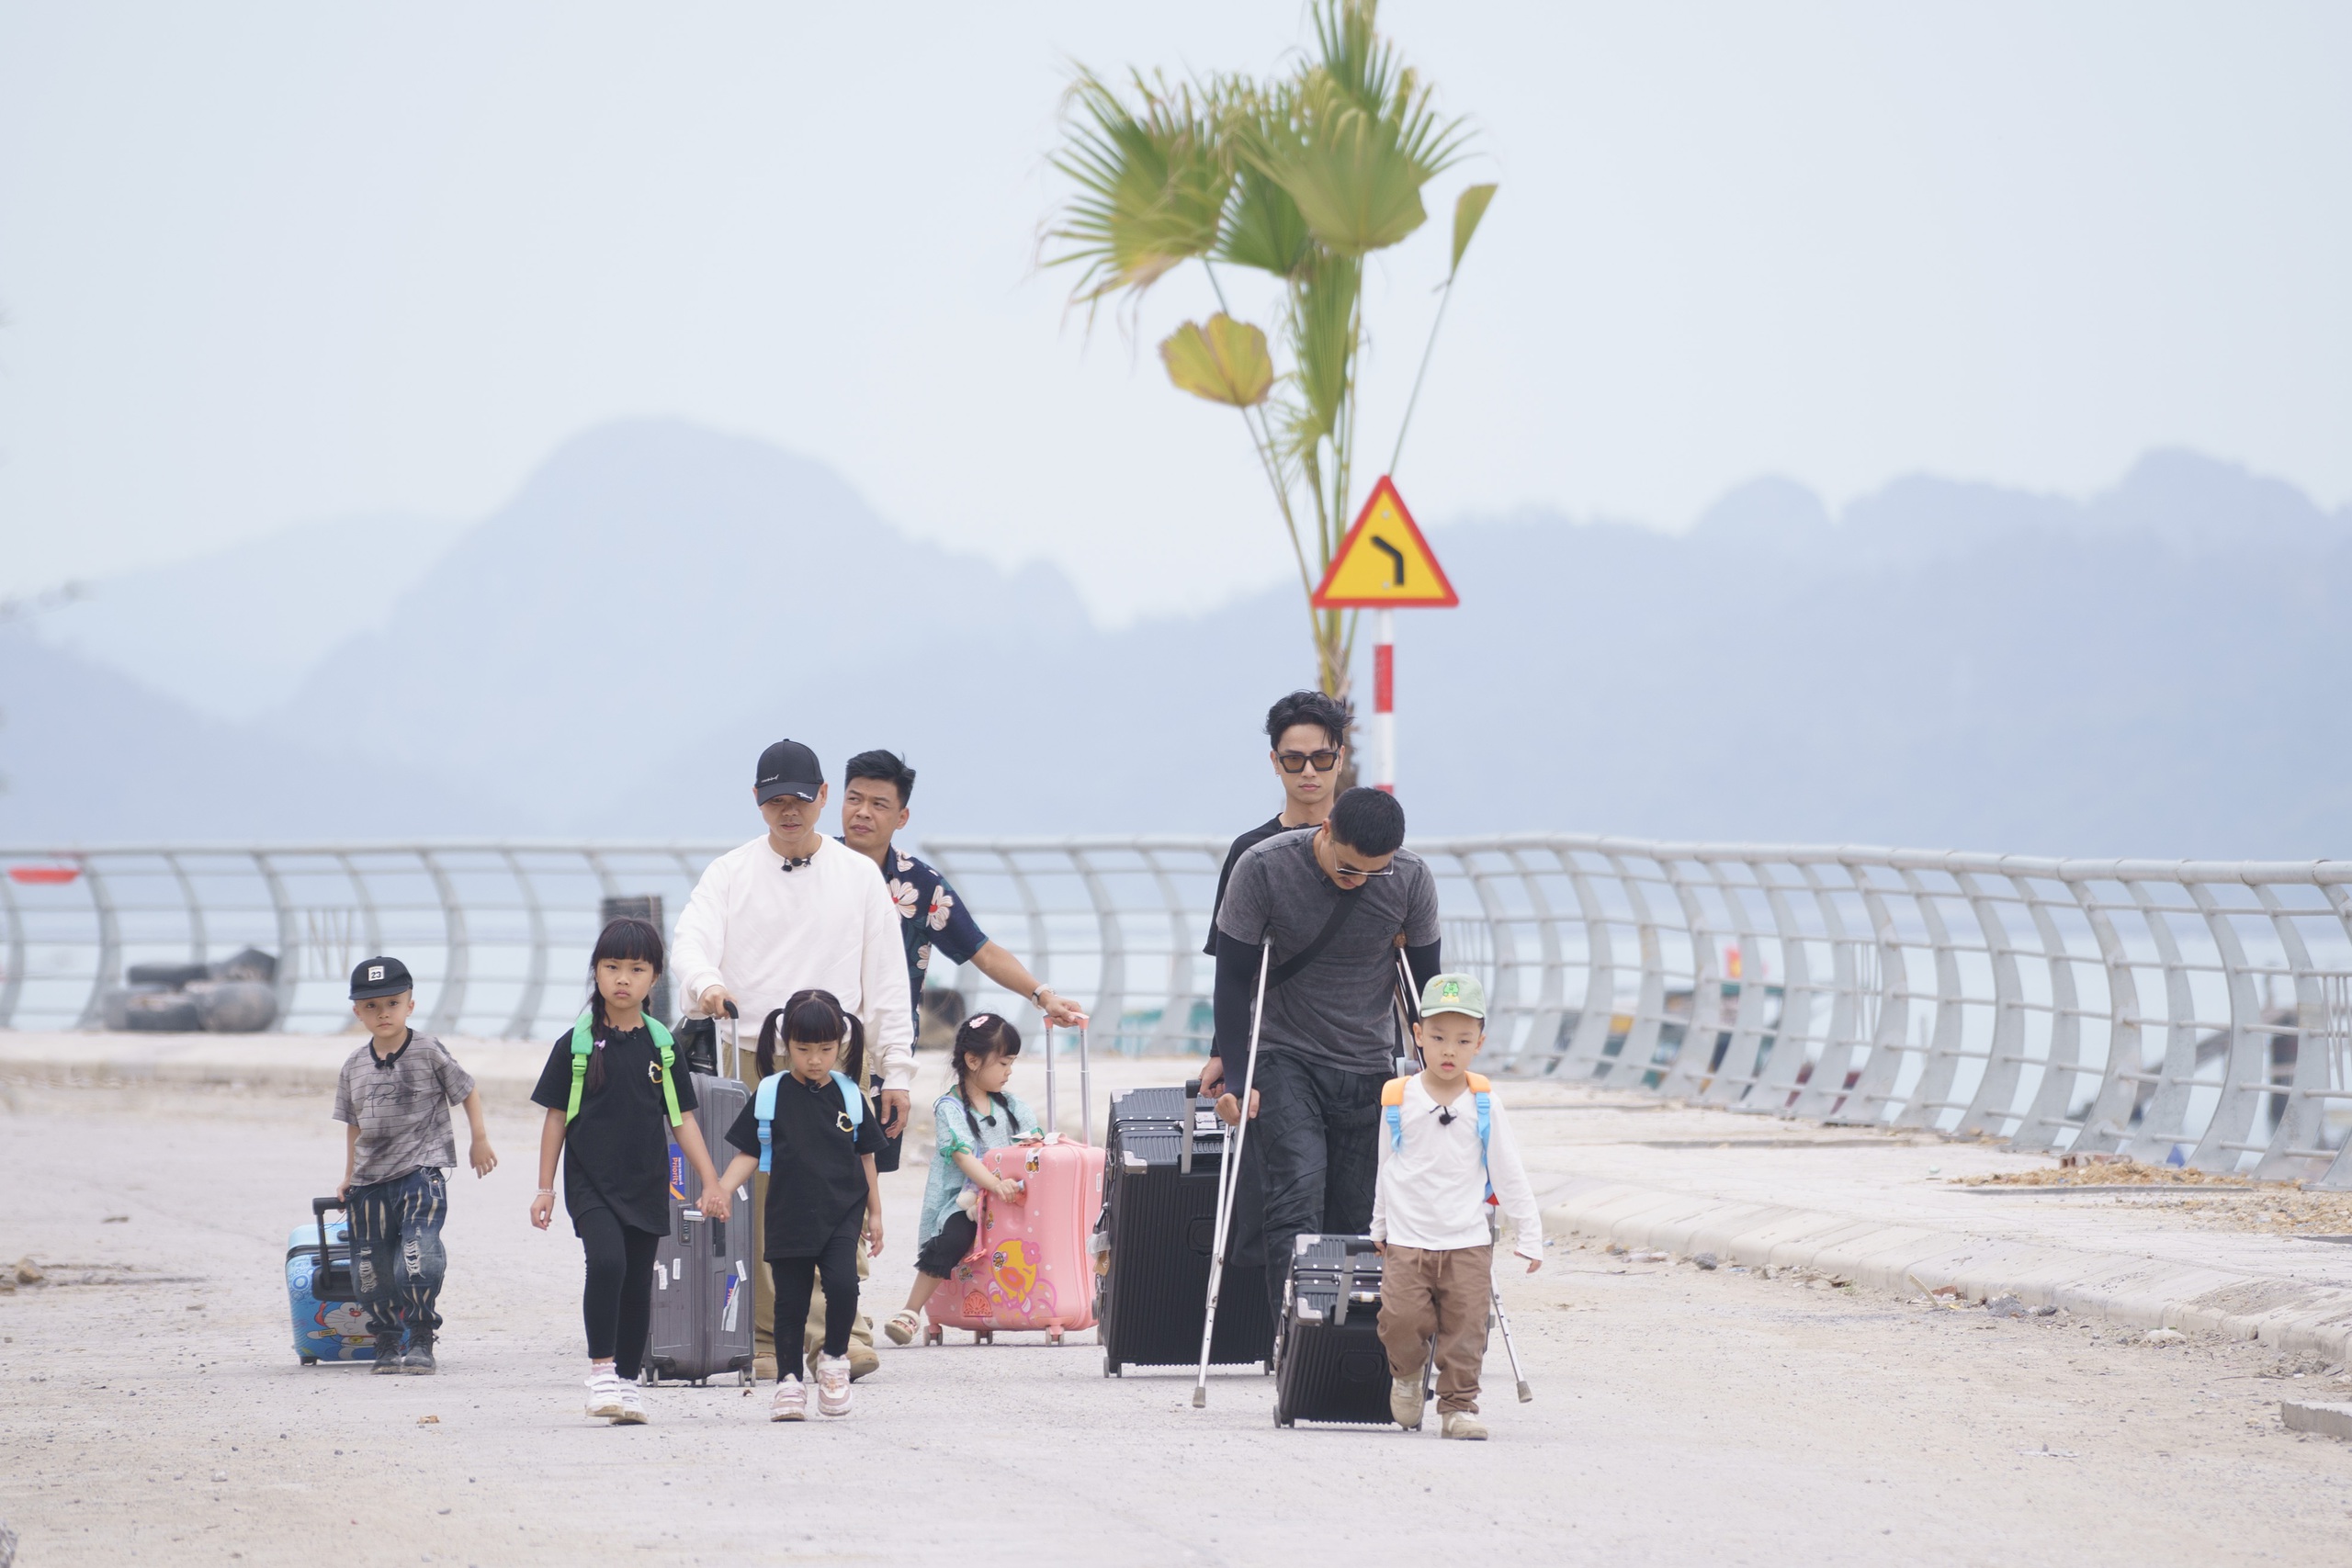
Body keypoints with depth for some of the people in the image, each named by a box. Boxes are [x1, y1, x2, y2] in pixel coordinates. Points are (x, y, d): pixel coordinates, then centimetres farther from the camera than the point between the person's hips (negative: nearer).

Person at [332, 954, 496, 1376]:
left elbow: (467, 1090, 7)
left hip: (421, 1171, -5)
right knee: (372, 1269, 6)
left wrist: (479, 1140, 8)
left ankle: (421, 1341, -10)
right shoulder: (354, 1066, 8)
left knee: (418, 1256, -19)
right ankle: (387, 1344, 19)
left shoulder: (429, 1052, -4)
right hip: (370, 1182, 5)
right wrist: (350, 1177, 19)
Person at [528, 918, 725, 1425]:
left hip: (646, 1184, 3)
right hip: (590, 1181, -3)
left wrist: (711, 1183, 4)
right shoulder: (577, 1044, -1)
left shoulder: (660, 1045, 6)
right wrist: (545, 1188, 1)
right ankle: (600, 1369, -13)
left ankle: (627, 1382, 18)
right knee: (606, 1260, -23)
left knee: (638, 1284, 6)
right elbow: (556, 1117, 3)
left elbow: (681, 1119, 9)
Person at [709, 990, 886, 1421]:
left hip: (842, 1212, 0)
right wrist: (719, 1191, -13)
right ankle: (789, 1381, 15)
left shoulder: (849, 1095, 4)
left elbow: (864, 1156, 13)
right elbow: (749, 1154, 2)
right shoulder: (771, 1095, 0)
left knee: (842, 1284, -18)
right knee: (791, 1301, 4)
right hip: (788, 1215, 0)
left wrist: (874, 1213, 16)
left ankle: (835, 1358, 4)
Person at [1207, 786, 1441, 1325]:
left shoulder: (1411, 879, -9)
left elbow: (1424, 981, 4)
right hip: (1286, 1059, -3)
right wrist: (1233, 1072, -12)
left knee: (1355, 1215, 1)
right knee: (1299, 1189, -20)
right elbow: (1233, 975, -8)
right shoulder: (1263, 867, -16)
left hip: (1369, 1068, 3)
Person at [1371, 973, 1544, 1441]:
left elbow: (1508, 1172, 6)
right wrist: (1378, 1226, 16)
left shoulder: (1483, 1104, 1)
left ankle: (1458, 1405, 6)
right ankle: (1406, 1373, 18)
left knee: (1465, 1327, -4)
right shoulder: (1397, 1100, 1)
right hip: (1407, 1240, 0)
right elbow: (1385, 1168, 12)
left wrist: (1530, 1234, 6)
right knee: (1402, 1319, -11)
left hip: (1468, 1243, 0)